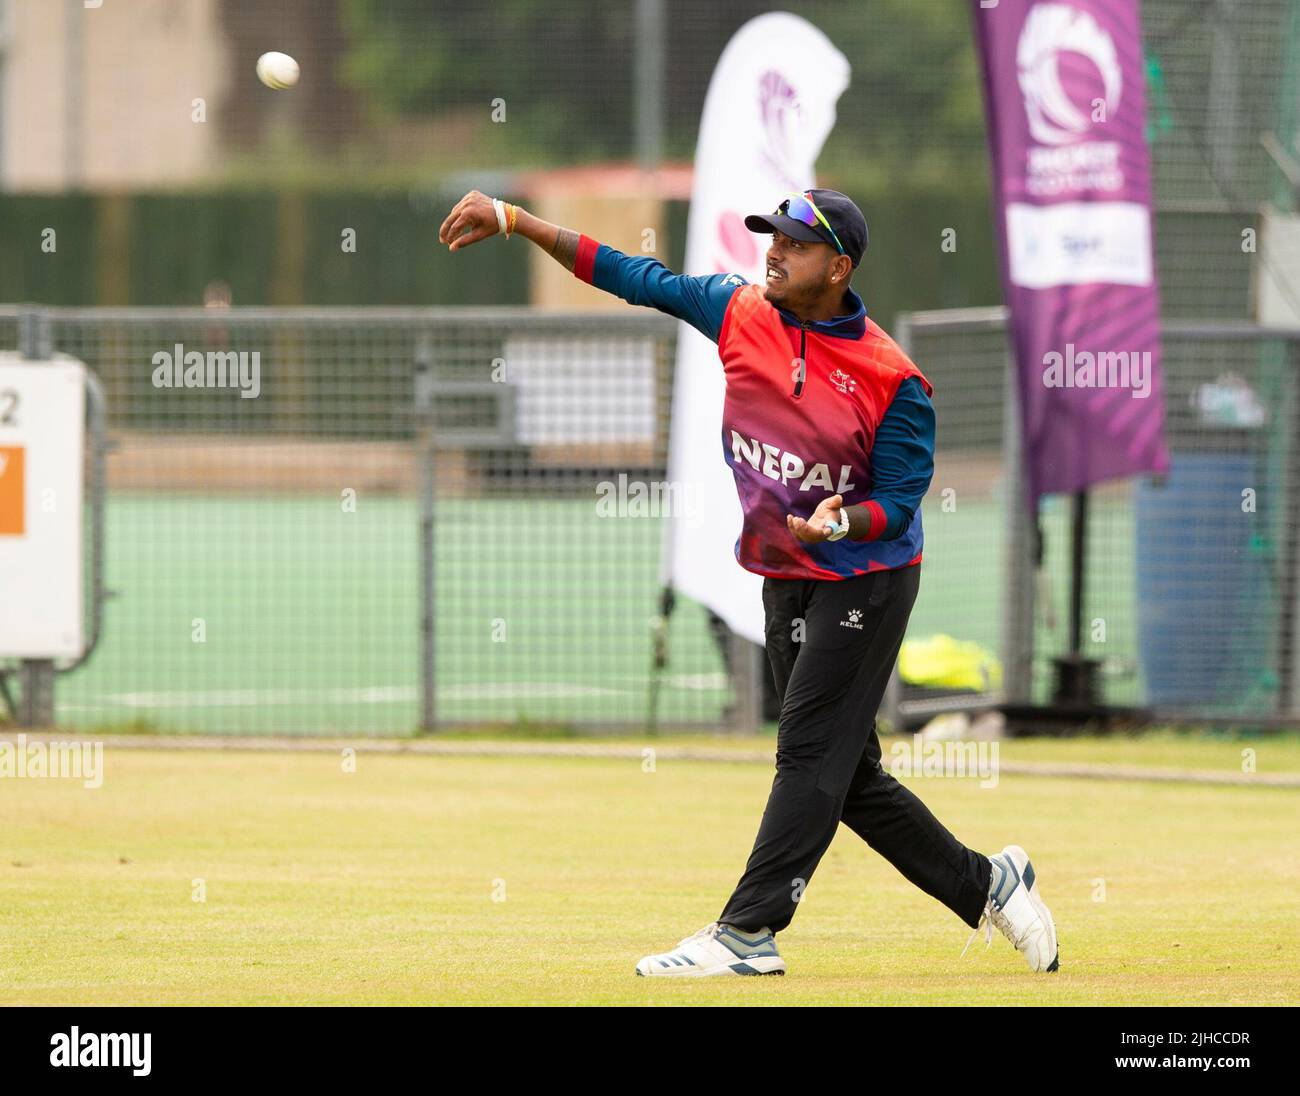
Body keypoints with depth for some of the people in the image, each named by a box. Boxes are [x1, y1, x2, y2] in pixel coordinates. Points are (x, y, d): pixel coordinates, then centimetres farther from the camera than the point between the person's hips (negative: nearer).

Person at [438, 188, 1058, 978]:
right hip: (785, 582, 7)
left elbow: (899, 500, -13)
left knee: (811, 756, -11)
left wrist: (842, 521, -34)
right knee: (849, 776, 11)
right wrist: (512, 221, -2)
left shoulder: (893, 379, -17)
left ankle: (748, 932, -13)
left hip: (866, 579, -7)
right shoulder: (741, 312, -1)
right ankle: (987, 885, 24)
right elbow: (635, 277, 2)